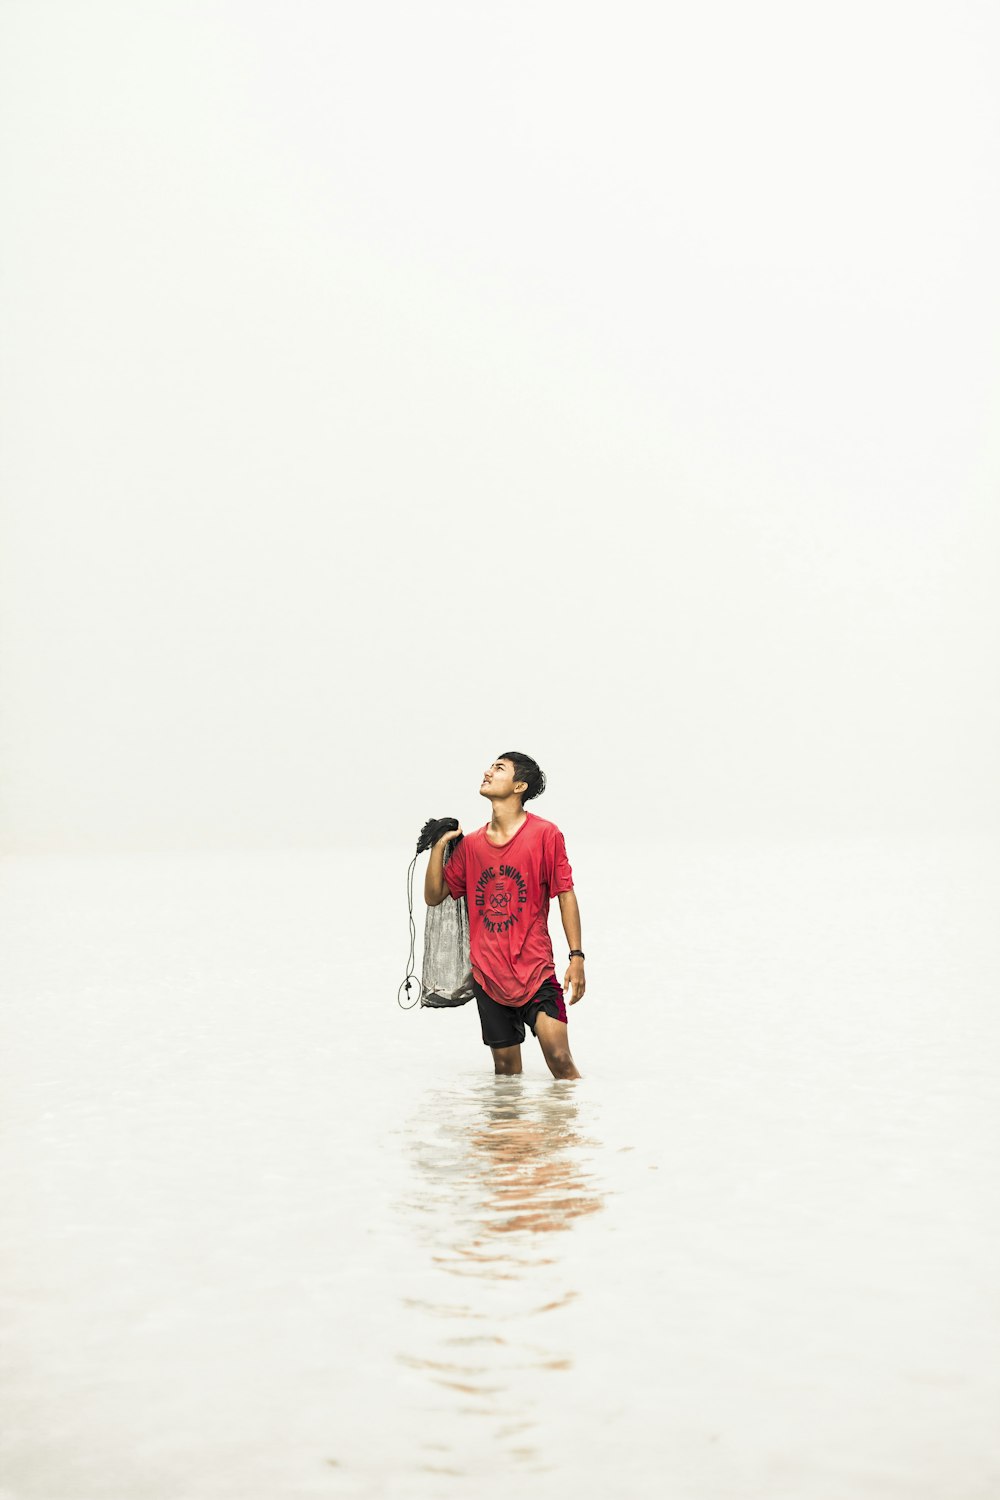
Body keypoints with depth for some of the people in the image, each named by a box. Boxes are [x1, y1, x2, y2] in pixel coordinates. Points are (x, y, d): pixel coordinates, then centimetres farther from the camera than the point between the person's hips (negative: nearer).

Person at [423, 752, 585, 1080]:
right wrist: (439, 845, 3)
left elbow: (566, 895, -3)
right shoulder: (471, 844, 9)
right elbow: (434, 896, 14)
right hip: (488, 975, 4)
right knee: (506, 1070, 8)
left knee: (560, 1059, -16)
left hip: (535, 970, -4)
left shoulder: (545, 834, -3)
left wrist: (576, 956, -9)